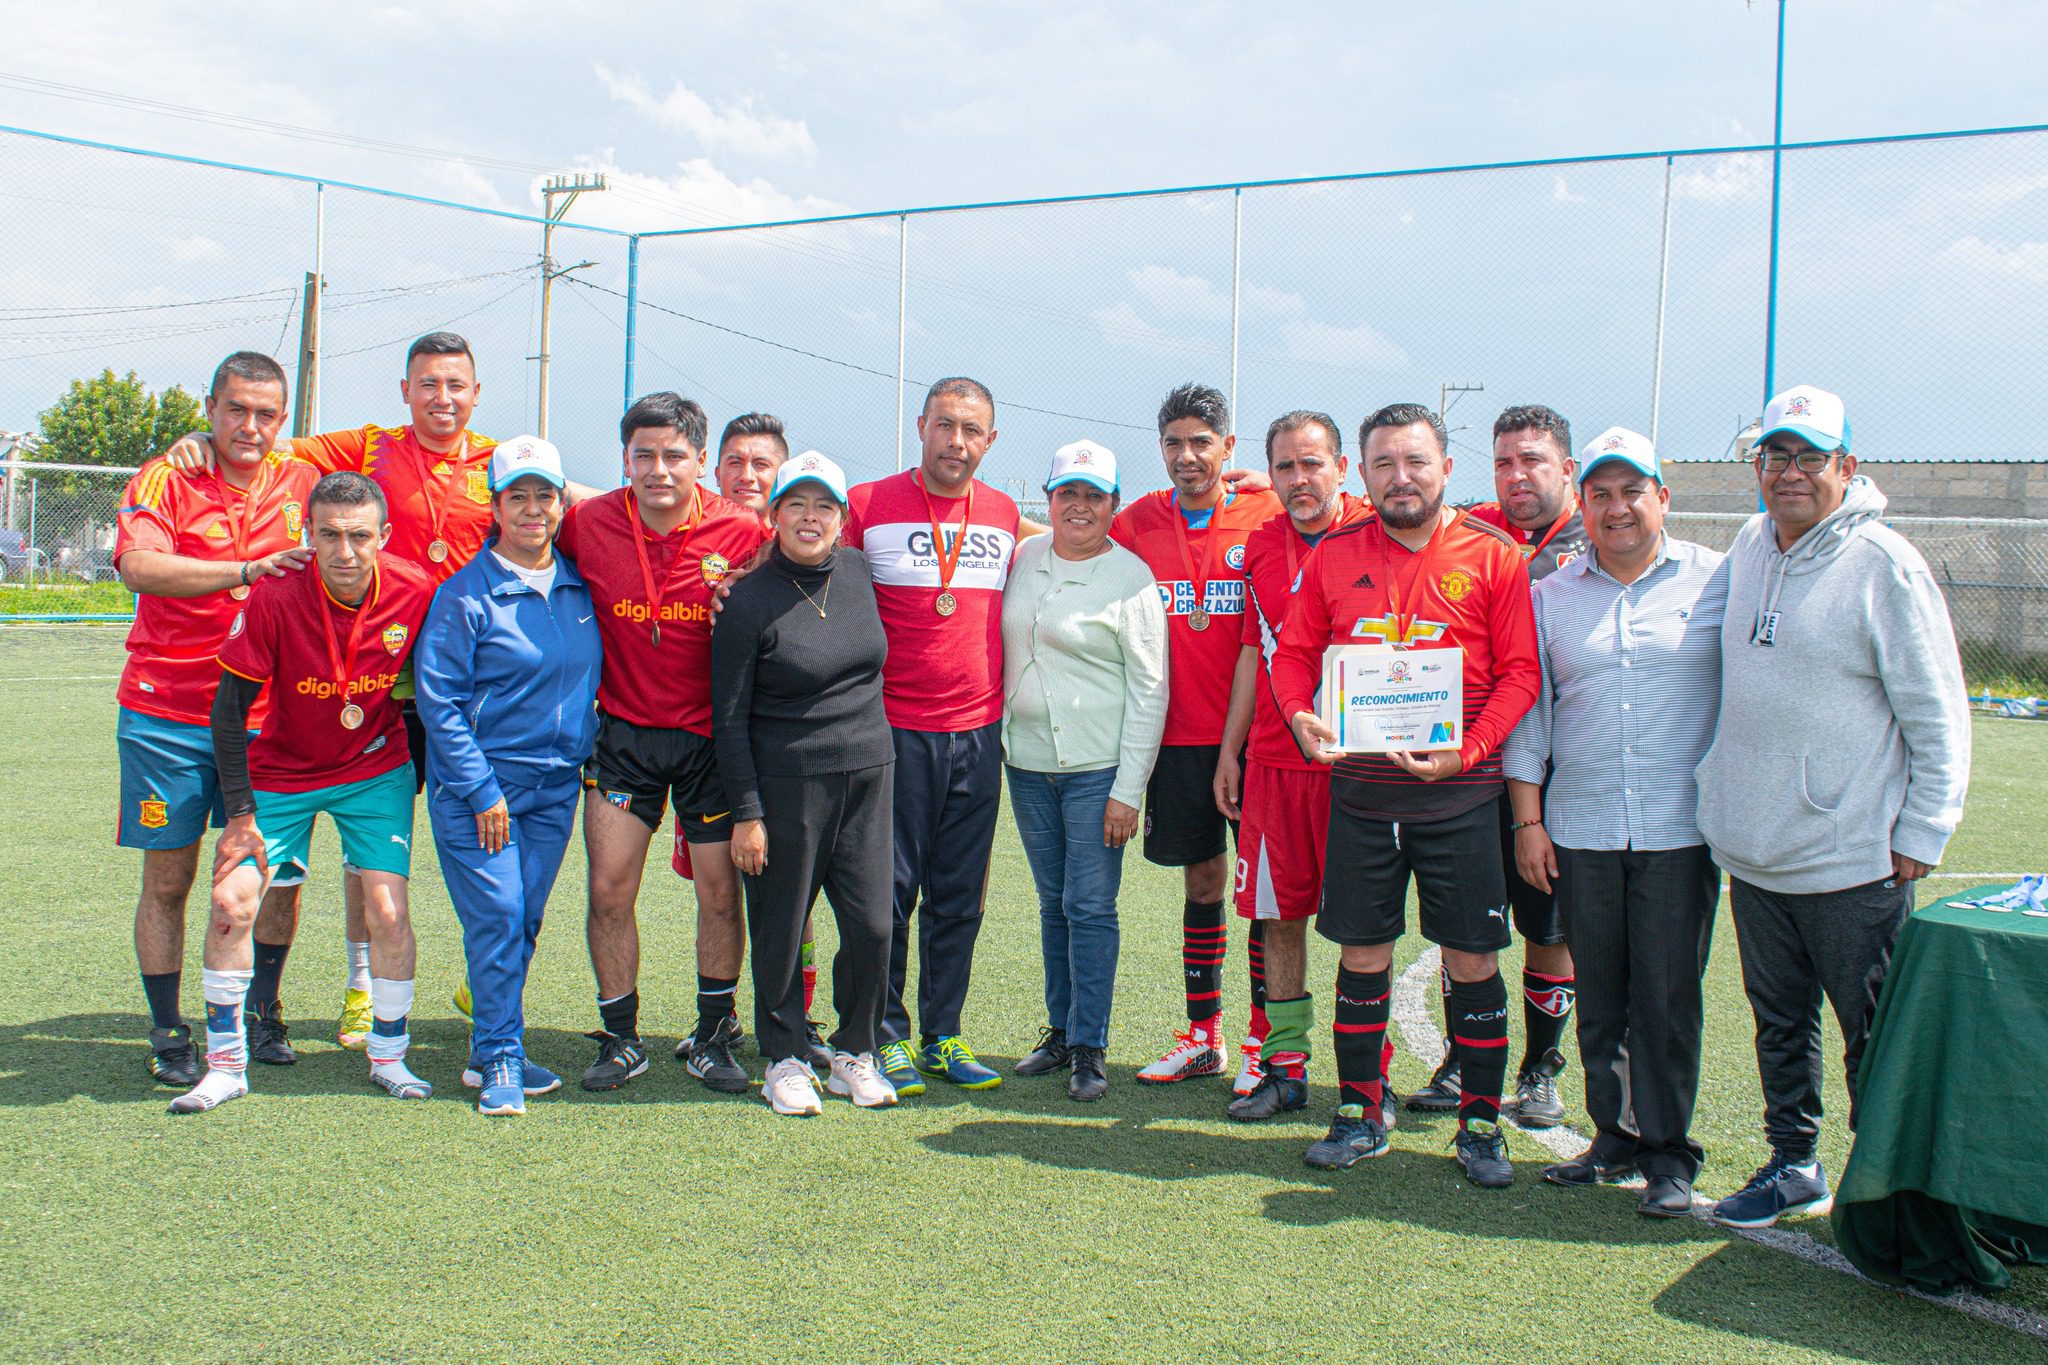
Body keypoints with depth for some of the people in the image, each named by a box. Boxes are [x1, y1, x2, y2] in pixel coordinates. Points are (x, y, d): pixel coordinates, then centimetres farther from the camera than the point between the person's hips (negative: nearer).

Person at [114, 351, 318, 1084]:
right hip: (165, 715, -3)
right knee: (168, 878, 3)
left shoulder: (301, 483, 6)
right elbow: (139, 565, -24)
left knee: (279, 870, 4)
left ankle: (261, 1009, 24)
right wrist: (247, 570, -35)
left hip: (265, 715, 3)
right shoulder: (164, 480, -5)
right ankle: (167, 1033, 16)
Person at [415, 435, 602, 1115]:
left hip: (556, 786, 5)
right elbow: (438, 699, -10)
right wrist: (481, 789, -13)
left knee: (525, 922, 8)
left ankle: (493, 1052, 21)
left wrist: (584, 758, 11)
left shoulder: (578, 588, 8)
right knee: (496, 918, -8)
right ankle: (499, 1058, 5)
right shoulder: (465, 593, -9)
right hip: (477, 784, -5)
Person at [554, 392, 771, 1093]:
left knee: (720, 891, 3)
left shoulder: (742, 532, -9)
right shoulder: (587, 524, -6)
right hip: (624, 732, 1)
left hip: (710, 737, -1)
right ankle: (620, 1037, 18)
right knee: (609, 890, 1)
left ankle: (713, 1036, 20)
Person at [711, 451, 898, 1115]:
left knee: (872, 924, 3)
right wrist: (746, 811, -10)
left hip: (870, 773, 4)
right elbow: (729, 718, -6)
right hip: (787, 781, -4)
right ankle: (786, 1059, 20)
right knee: (782, 928, 4)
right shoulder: (749, 600, -8)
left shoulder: (859, 571, 6)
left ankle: (856, 1052, 21)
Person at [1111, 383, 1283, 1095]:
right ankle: (1202, 1035, 21)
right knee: (1202, 881, 11)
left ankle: (1264, 1040, 13)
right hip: (1179, 736, 2)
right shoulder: (1135, 524, 4)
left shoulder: (1266, 518, -3)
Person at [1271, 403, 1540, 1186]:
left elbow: (1520, 672, -3)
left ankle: (1481, 1124, 17)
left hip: (1459, 794, -2)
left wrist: (1465, 750, -16)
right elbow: (1293, 652, 9)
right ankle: (1359, 1116, 22)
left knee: (1471, 959, 3)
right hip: (1359, 789, 2)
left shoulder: (1492, 557, -1)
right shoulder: (1332, 556, 6)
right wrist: (1301, 717, -11)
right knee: (1362, 953, 9)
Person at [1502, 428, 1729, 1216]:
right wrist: (1528, 819, 4)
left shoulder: (1718, 582, 3)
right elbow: (1528, 710, 10)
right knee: (1598, 995, 8)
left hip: (1680, 830, -2)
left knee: (1668, 994, -1)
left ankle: (1669, 1152, 11)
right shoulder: (1551, 596, 9)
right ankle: (1616, 1135, 22)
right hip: (1579, 829, 3)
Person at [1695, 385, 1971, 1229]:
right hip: (1752, 852, 6)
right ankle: (1792, 1167, 31)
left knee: (1874, 1036, 3)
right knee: (1780, 1023, 17)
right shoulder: (1748, 549, 8)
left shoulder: (1884, 565, -11)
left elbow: (1937, 716, -9)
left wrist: (1920, 835, -11)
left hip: (1852, 859, -6)